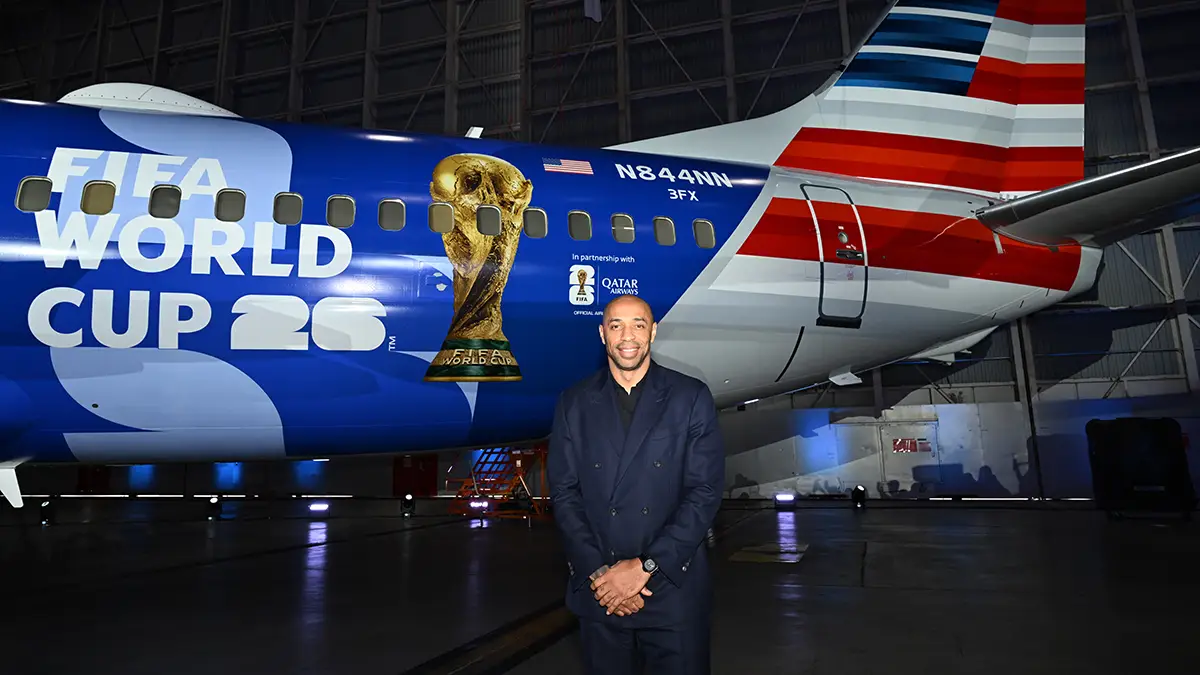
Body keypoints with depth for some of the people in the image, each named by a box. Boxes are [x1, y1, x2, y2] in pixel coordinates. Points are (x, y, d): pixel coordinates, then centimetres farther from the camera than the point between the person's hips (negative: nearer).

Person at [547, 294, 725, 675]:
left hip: (674, 589, -1)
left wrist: (645, 566, -13)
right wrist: (598, 572, -10)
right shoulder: (574, 403, 3)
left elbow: (705, 492, -8)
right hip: (598, 592, 2)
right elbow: (564, 493, 0)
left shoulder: (691, 398, -3)